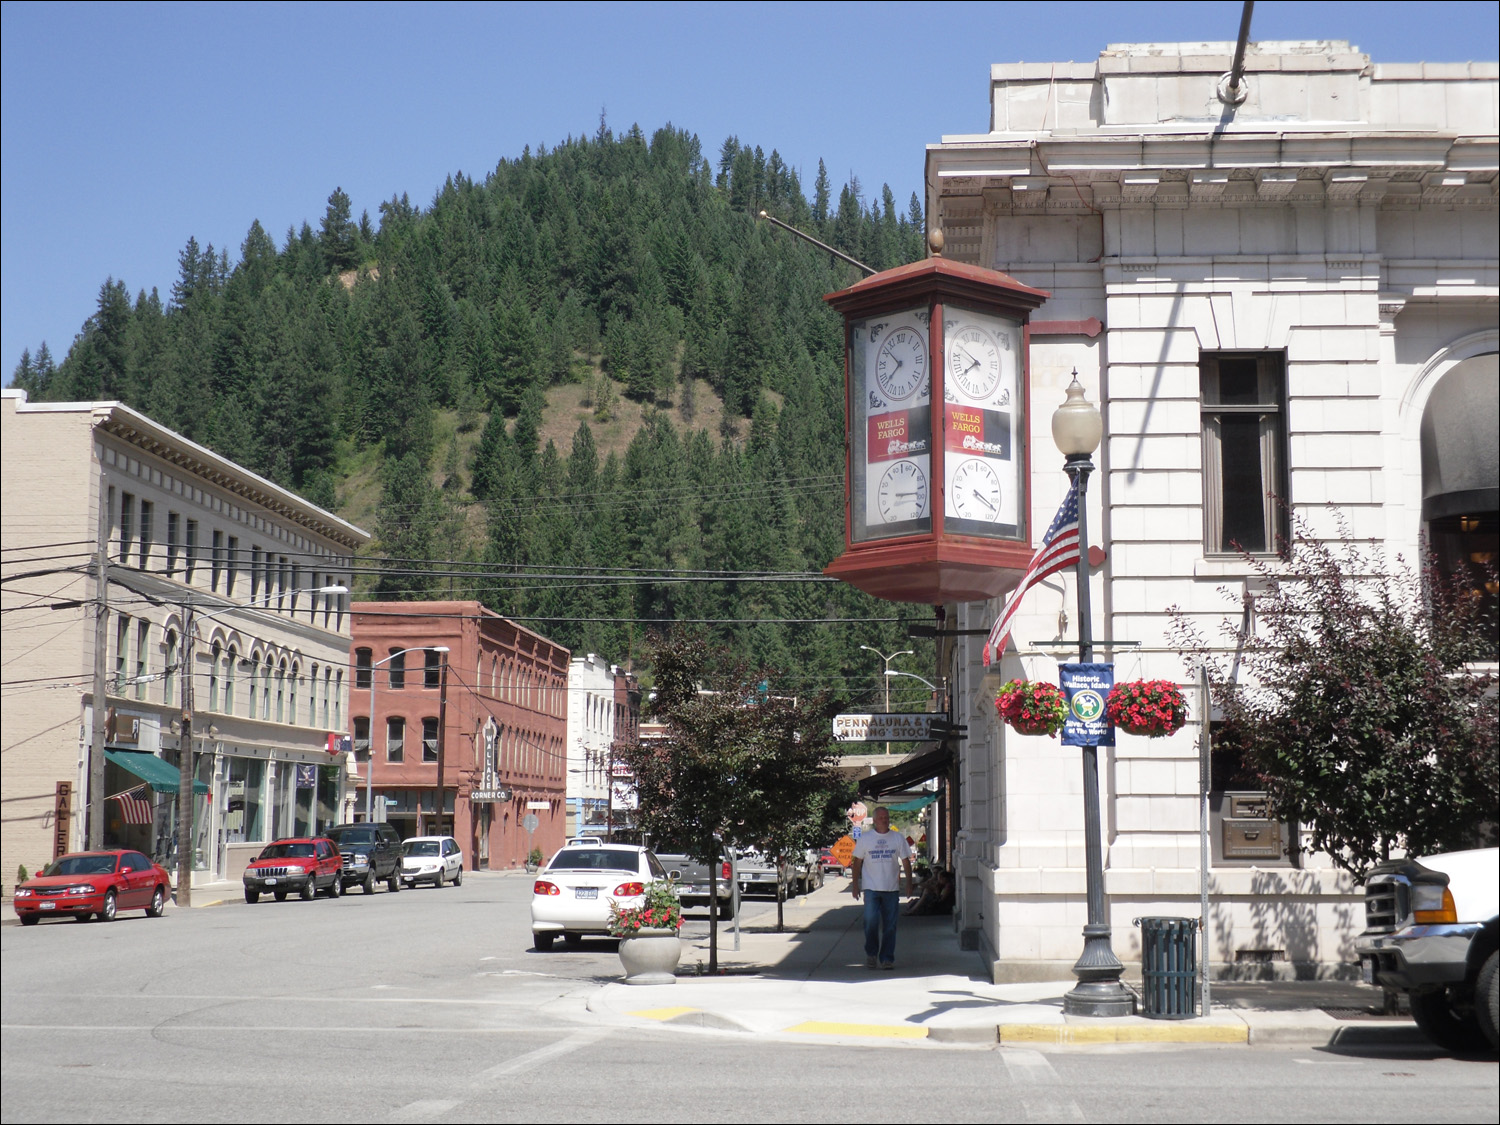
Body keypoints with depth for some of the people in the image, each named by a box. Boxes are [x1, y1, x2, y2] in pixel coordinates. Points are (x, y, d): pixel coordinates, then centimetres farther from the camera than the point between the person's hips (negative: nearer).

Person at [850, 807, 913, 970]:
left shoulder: (898, 838, 7)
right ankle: (871, 954, 8)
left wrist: (909, 883, 3)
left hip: (892, 889, 1)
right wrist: (855, 884, 2)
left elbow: (906, 862, 11)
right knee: (871, 921, -10)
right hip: (871, 888, -1)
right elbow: (857, 863, 8)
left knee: (890, 925, 3)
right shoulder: (865, 838, 5)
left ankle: (887, 958, 10)